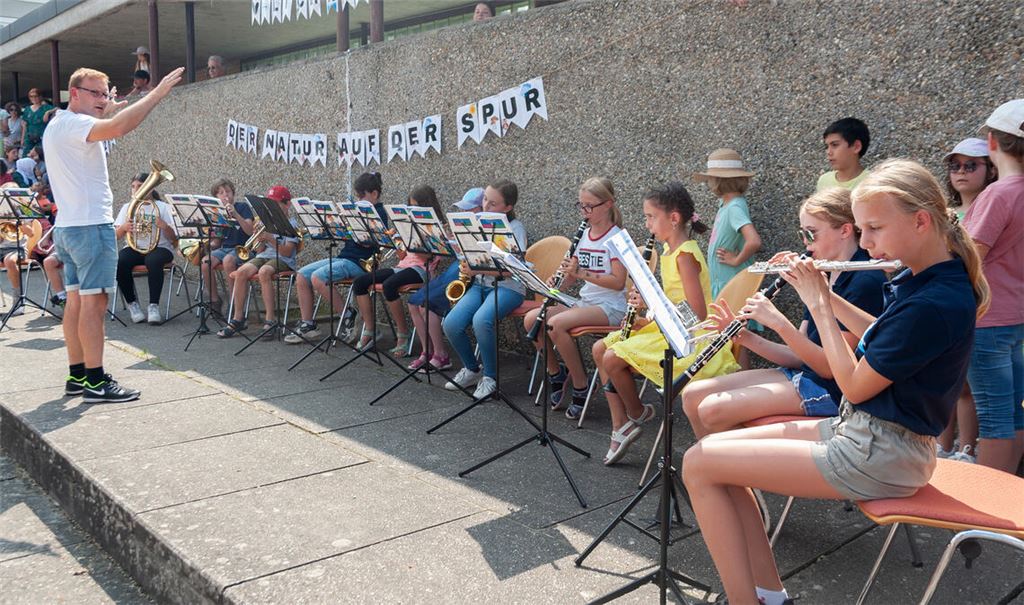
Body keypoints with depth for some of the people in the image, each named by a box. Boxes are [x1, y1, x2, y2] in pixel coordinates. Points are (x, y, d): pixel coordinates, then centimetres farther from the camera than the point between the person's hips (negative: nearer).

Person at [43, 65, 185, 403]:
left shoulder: (56, 126, 18)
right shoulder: (73, 124, -14)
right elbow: (118, 128, -32)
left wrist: (106, 110, 25)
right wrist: (157, 93, -30)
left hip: (68, 226, 11)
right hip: (90, 225, -11)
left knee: (76, 301, 11)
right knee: (93, 302, -9)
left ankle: (77, 376, 16)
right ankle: (95, 383, -7)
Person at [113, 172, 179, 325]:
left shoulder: (163, 207, 5)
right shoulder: (127, 207, 15)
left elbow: (173, 239, -2)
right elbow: (116, 236, 7)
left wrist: (164, 226, -22)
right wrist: (124, 227, -16)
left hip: (159, 247, -3)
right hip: (134, 248, 3)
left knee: (153, 261, -39)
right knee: (118, 262, -30)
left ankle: (154, 306, -32)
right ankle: (132, 304, -15)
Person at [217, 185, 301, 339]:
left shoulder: (291, 224, 1)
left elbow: (287, 252, -11)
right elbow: (260, 250, 13)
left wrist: (270, 239, -18)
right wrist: (260, 239, -6)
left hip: (283, 260, -5)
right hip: (263, 257, 6)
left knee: (264, 271, -38)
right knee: (241, 271, -24)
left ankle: (270, 320, -34)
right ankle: (238, 319, -18)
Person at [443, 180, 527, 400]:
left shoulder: (515, 228, -7)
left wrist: (477, 269, -25)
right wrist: (468, 269, -2)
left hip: (507, 287, -6)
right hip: (480, 284, 6)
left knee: (481, 321, -34)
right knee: (451, 323, -18)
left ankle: (490, 376, -12)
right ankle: (472, 369, 8)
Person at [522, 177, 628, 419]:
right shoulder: (584, 234, 12)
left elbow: (618, 282, -17)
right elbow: (573, 274, 16)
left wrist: (581, 273, -24)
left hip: (610, 306, -7)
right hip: (585, 300, 7)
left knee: (556, 323, -30)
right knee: (531, 319, -12)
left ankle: (580, 388, -14)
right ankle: (556, 374, 6)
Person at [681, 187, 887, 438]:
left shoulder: (866, 281, -15)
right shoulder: (825, 278, 12)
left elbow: (831, 367, -20)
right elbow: (797, 355, 8)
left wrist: (778, 323, -25)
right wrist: (745, 337, -6)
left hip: (830, 390, -8)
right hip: (800, 373, 9)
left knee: (713, 410, -21)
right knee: (693, 394, -2)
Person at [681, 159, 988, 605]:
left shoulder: (938, 303, -25)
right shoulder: (921, 277, 4)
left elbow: (854, 385, -18)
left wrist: (819, 304, -10)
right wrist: (829, 297, 8)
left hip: (881, 457, -10)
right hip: (859, 430, 10)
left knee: (699, 464, -11)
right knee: (717, 448, 8)